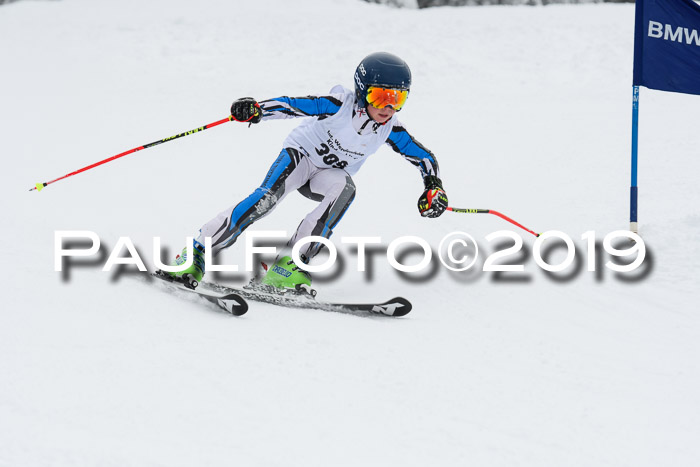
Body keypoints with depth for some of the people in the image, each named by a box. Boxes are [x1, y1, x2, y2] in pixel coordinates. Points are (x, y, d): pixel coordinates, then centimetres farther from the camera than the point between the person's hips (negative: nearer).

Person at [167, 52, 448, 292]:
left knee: (344, 187, -33)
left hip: (328, 175, 4)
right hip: (301, 154, -4)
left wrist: (434, 188, -18)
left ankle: (288, 266, -35)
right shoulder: (340, 105, -23)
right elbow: (295, 105, -30)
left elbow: (424, 157, -1)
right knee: (269, 197, -33)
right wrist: (256, 110, -46)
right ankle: (197, 253, -28)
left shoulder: (390, 130, -12)